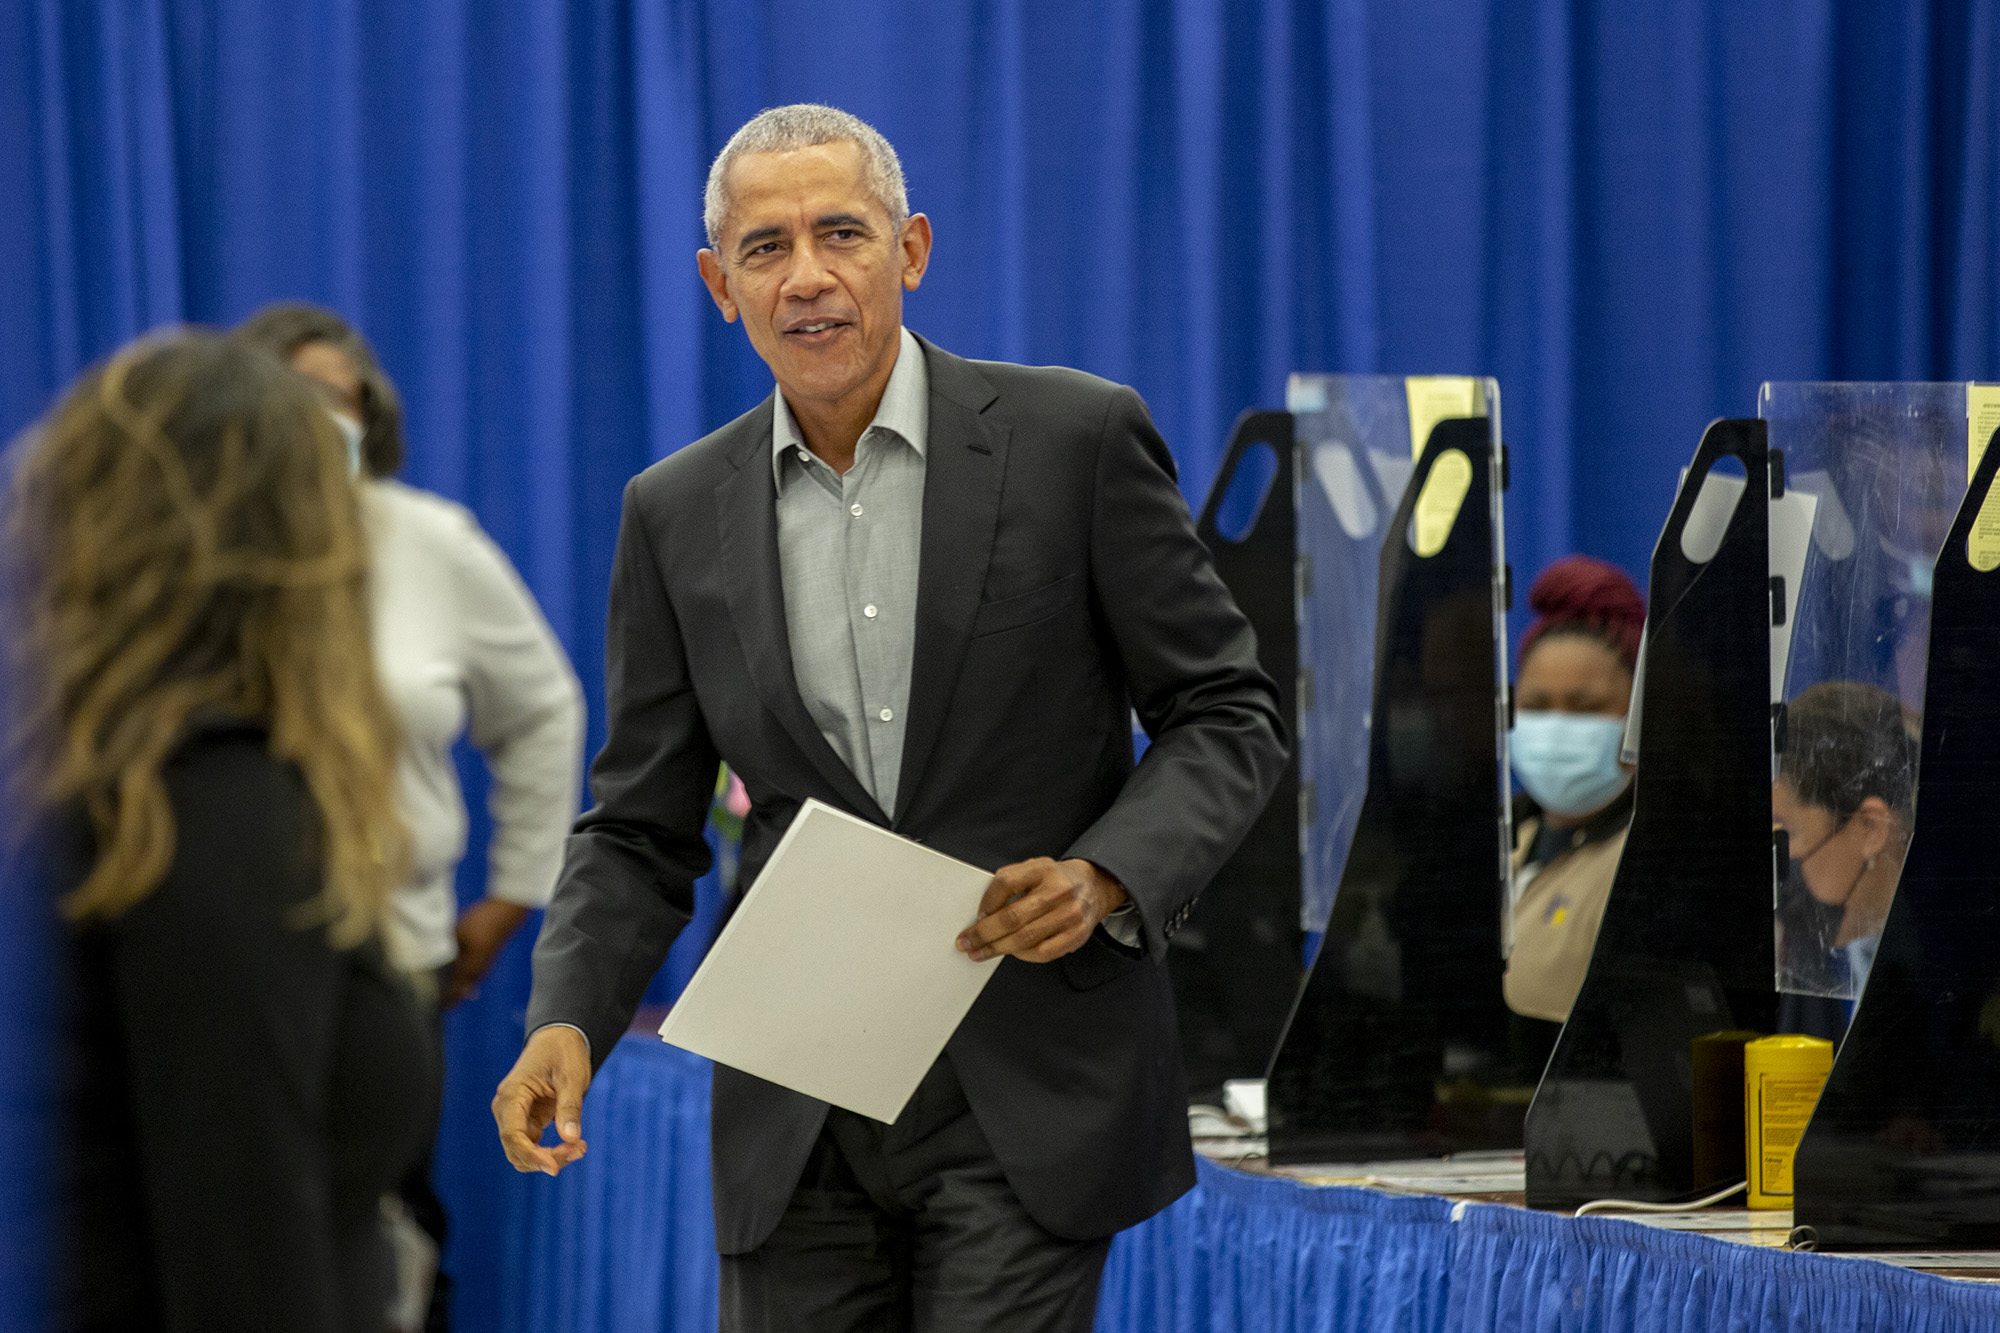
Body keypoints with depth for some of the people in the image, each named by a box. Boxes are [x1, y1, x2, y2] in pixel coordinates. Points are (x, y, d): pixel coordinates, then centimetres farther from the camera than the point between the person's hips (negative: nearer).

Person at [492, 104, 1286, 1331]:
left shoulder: (1077, 439, -4)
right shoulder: (678, 516, 6)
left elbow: (1227, 714, 1)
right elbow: (643, 830, 10)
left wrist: (1106, 878, -17)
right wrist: (568, 1020, -7)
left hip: (1031, 1093, -3)